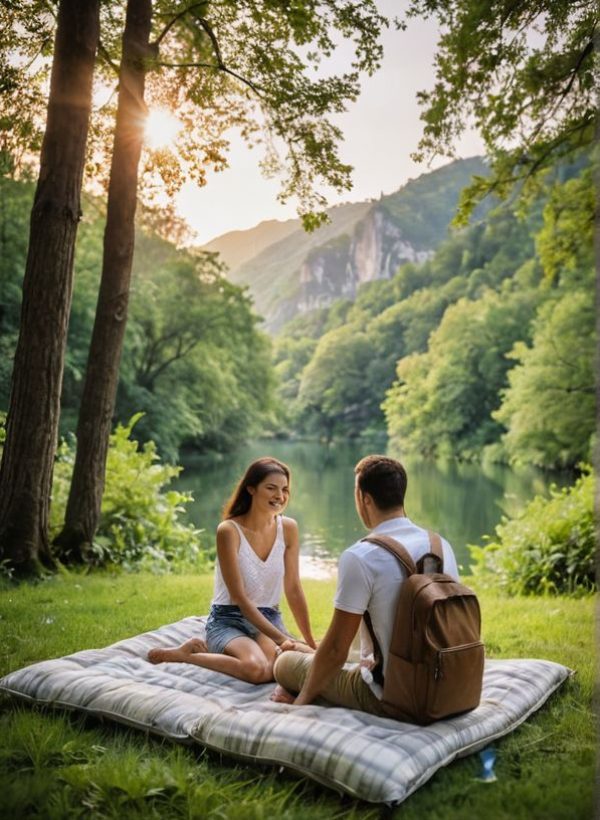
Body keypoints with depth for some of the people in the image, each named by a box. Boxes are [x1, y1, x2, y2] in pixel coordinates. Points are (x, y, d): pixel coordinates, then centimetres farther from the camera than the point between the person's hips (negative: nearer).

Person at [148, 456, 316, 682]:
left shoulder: (288, 528, -1)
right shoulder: (229, 531, -15)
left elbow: (293, 590, 7)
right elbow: (239, 597, -16)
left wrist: (310, 644, 8)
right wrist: (281, 638, -21)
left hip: (269, 618, 5)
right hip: (228, 619, -5)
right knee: (256, 669, -36)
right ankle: (187, 653, -7)